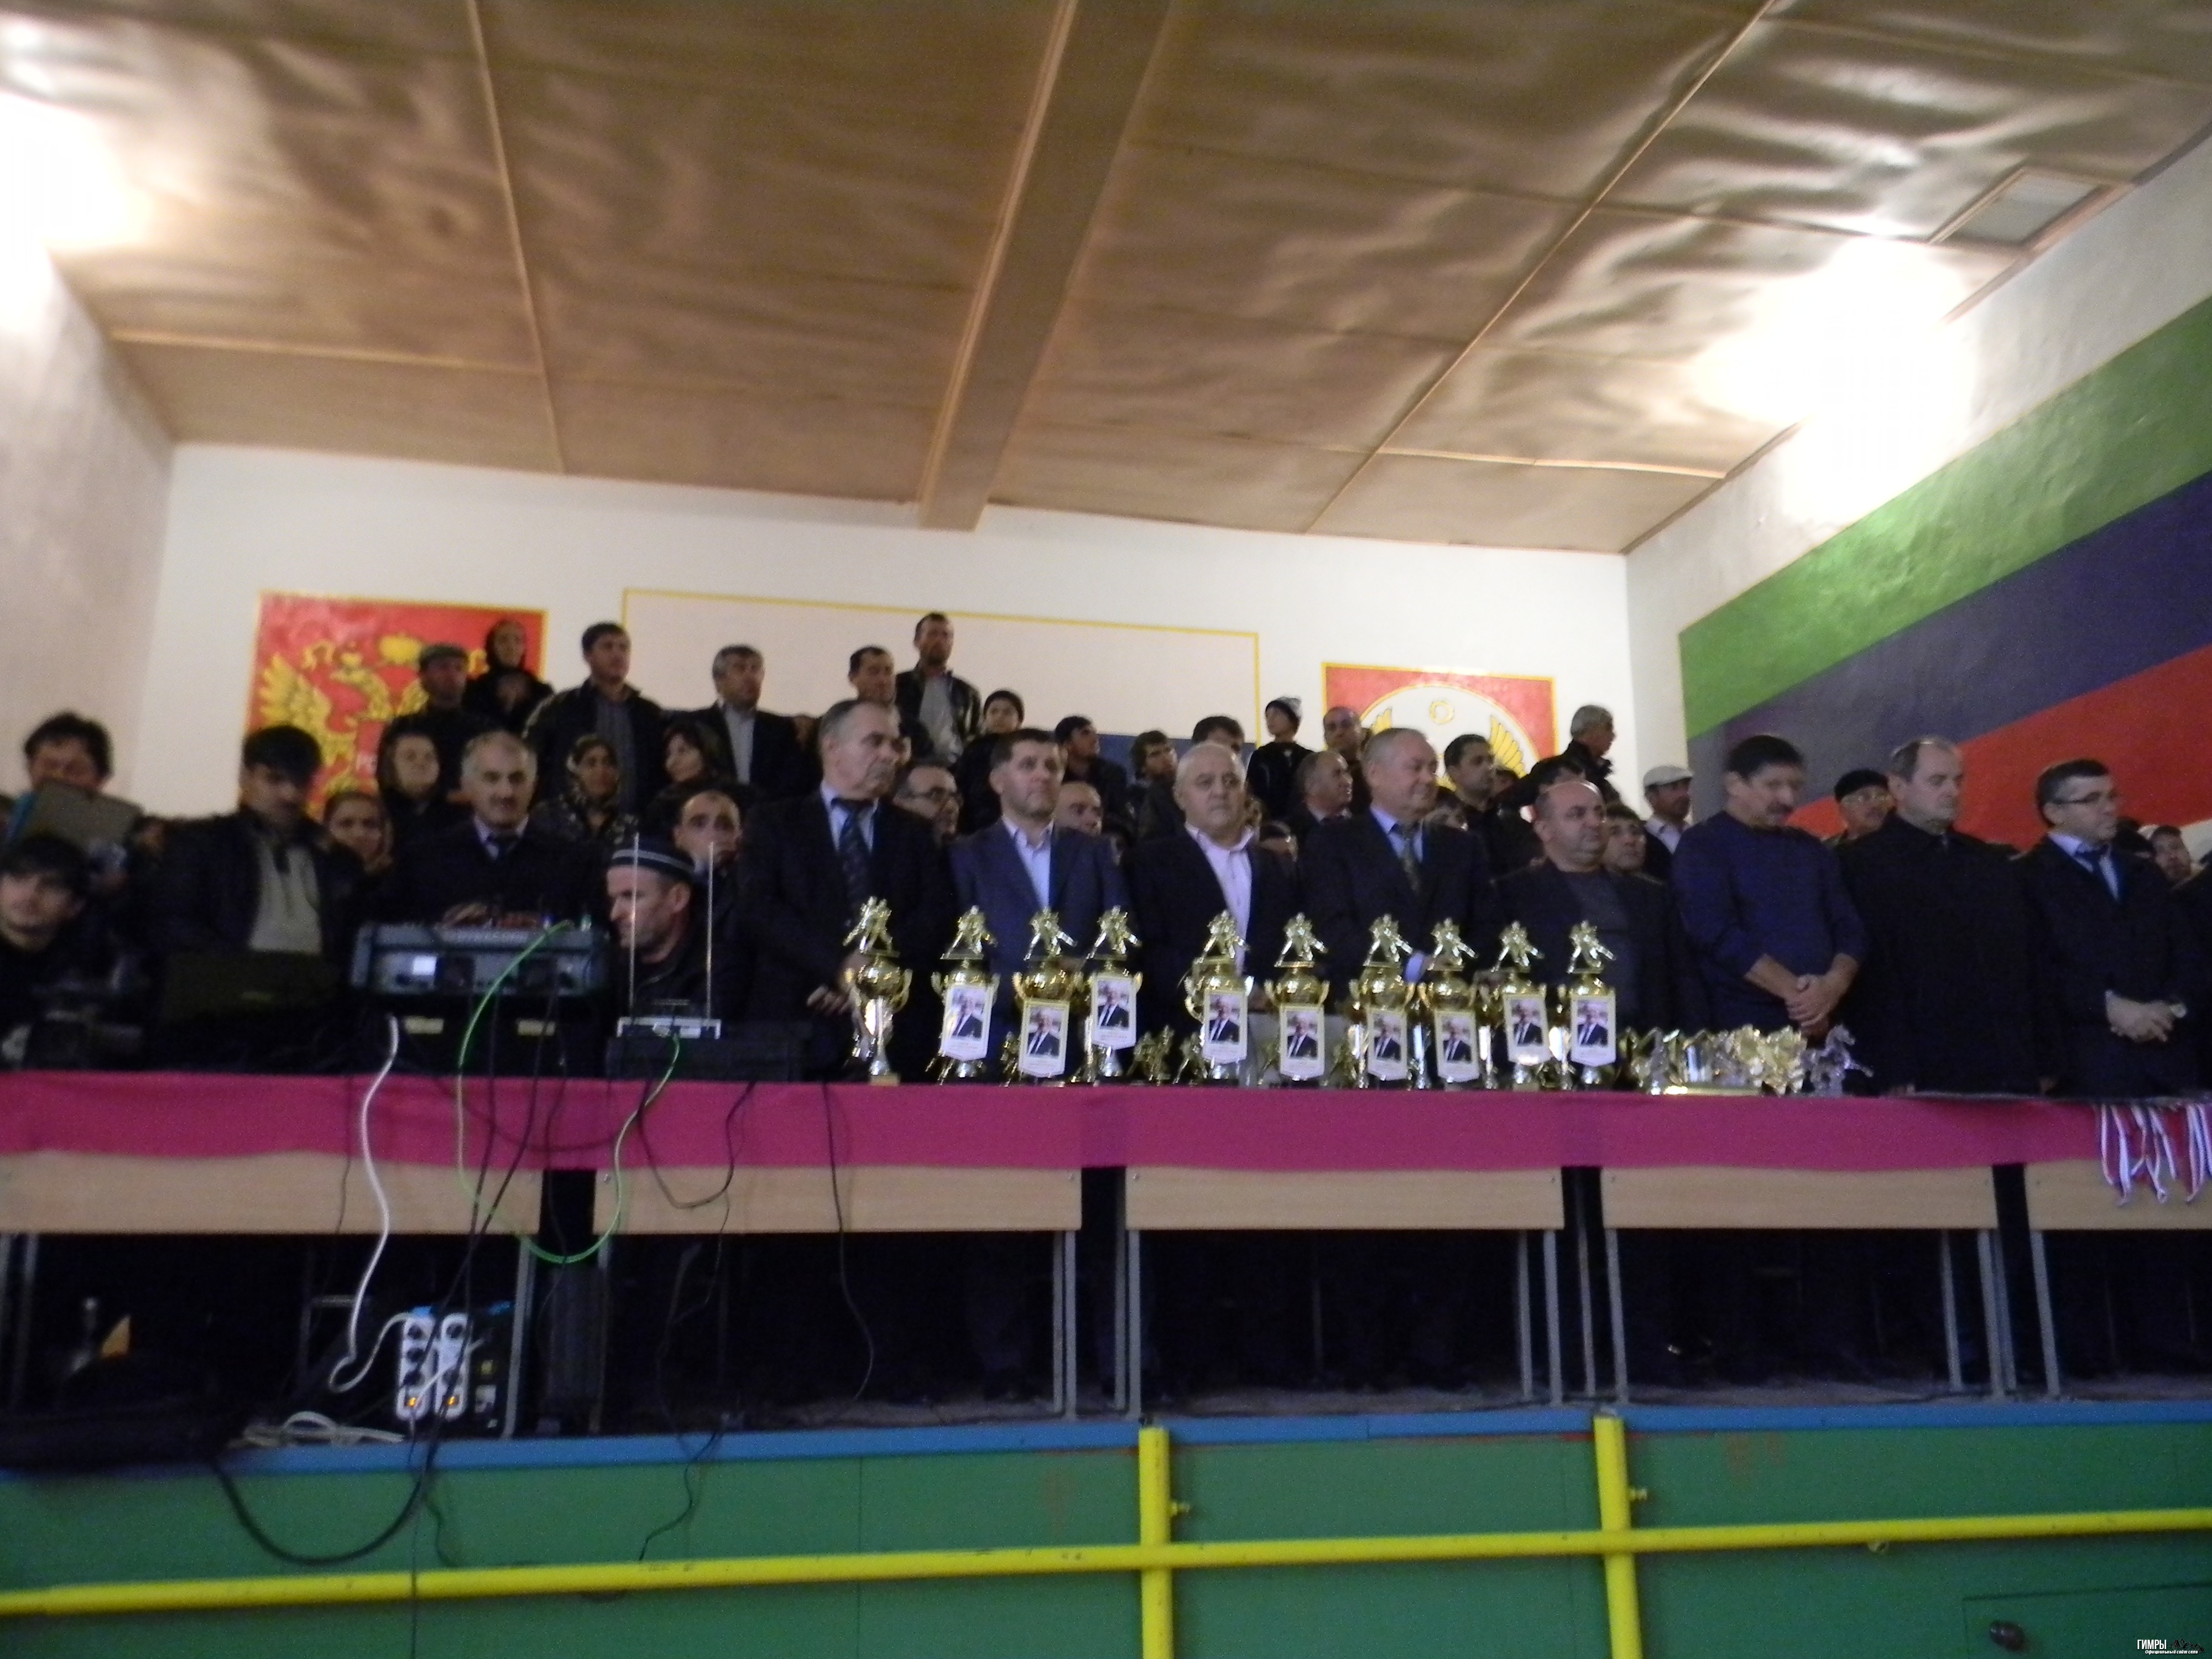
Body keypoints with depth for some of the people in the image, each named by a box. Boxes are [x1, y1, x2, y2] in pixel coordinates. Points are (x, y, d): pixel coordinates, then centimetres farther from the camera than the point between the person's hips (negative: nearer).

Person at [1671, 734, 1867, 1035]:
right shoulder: (1702, 846, -3)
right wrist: (1795, 991, -17)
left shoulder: (1811, 849, 15)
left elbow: (1849, 928, 11)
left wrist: (1834, 984, -9)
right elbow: (1719, 934, -14)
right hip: (1745, 1028, -5)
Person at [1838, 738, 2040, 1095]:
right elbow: (1870, 977, -10)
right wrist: (1894, 1077, -16)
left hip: (2004, 1075, 6)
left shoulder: (1993, 865, 17)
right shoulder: (1860, 864, -4)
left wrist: (2034, 1065, 9)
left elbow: (2023, 964, 17)